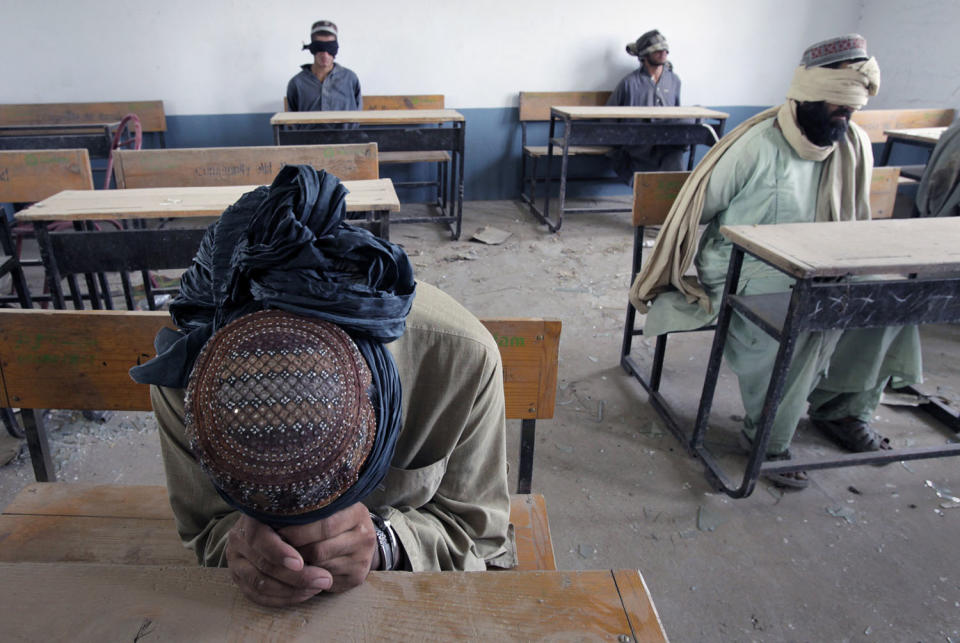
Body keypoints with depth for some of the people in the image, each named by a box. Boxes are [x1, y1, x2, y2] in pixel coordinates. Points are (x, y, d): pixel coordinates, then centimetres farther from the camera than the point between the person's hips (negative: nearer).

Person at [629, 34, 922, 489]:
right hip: (741, 267, -7)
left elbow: (854, 222, 17)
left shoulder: (855, 146, 4)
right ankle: (766, 437, -14)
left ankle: (840, 408, 9)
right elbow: (700, 205, -9)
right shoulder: (758, 144, -16)